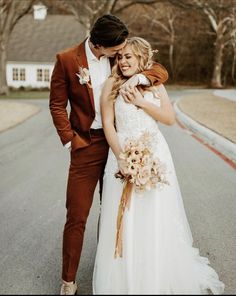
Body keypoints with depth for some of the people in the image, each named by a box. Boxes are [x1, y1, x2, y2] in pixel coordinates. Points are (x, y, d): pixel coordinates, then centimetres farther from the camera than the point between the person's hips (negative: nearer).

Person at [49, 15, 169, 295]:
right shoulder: (66, 59, -8)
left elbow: (162, 71, 1)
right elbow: (57, 104, -1)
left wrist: (140, 77, -20)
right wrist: (69, 141, -7)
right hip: (86, 146, -3)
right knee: (76, 216, 0)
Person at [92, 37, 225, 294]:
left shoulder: (155, 83, 8)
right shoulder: (112, 85, 0)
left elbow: (170, 118, 1)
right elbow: (108, 124, -5)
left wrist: (141, 102, -8)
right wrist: (121, 158, -15)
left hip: (155, 156, 2)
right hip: (124, 154, -2)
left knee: (157, 220, 8)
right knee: (125, 221, 1)